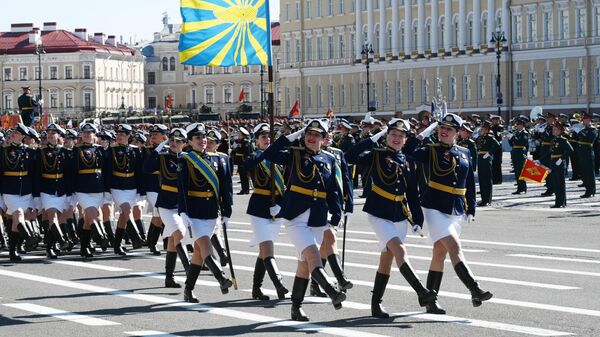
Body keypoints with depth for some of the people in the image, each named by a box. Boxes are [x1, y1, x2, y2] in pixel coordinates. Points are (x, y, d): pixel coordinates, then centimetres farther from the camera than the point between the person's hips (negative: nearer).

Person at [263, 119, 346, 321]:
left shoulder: (329, 161, 10)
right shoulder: (294, 155, 2)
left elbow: (334, 190, 11)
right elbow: (269, 154, -13)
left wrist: (336, 214, 2)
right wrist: (293, 136, -9)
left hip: (318, 219, 4)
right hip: (296, 217, -4)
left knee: (304, 264, 10)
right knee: (313, 256, -22)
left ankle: (296, 307, 18)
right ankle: (332, 293, -36)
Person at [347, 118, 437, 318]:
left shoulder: (407, 161, 10)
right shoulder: (377, 155, -2)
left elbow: (413, 193, 13)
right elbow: (352, 156, -19)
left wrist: (417, 219, 8)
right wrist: (375, 138, -16)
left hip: (400, 215, 5)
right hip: (379, 213, -5)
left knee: (387, 258, 9)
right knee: (399, 250, -21)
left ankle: (376, 304, 16)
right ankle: (422, 293, -29)